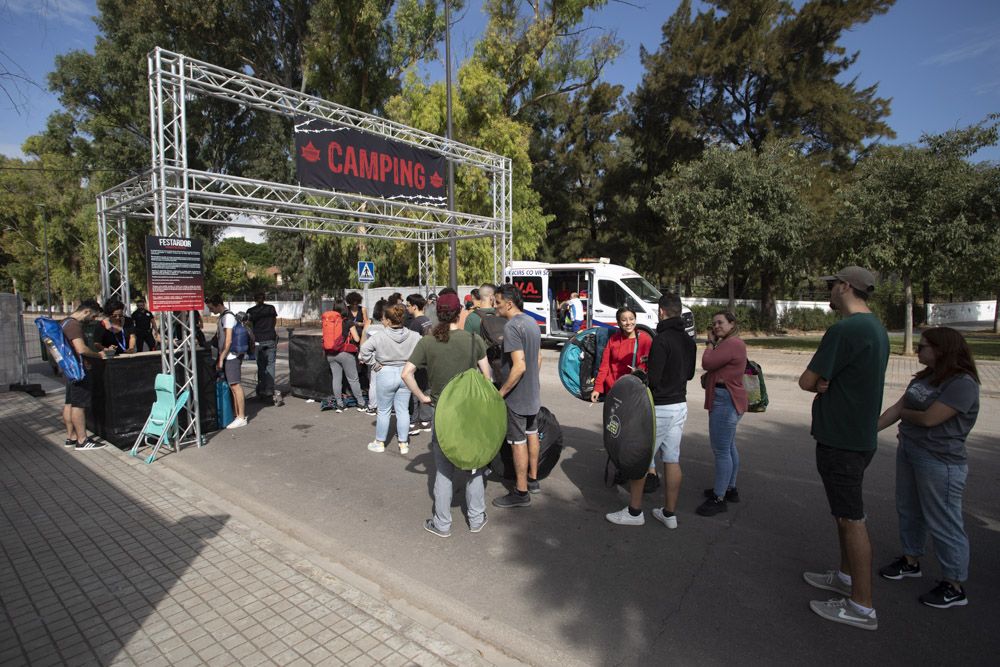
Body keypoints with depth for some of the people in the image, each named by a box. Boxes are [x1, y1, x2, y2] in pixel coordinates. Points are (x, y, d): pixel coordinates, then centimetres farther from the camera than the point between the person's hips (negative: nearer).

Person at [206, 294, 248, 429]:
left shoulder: (227, 317, -14)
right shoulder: (222, 316, 16)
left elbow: (228, 341, -19)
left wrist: (221, 359, -17)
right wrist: (220, 358, 21)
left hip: (231, 357, -10)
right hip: (227, 357, 10)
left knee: (235, 386, -6)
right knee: (232, 386, 12)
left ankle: (241, 418, -2)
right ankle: (237, 415, 20)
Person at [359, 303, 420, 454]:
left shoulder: (380, 336, -14)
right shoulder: (413, 336, -5)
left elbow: (364, 350, -19)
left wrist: (375, 365, -8)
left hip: (386, 374, -3)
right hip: (405, 373, 3)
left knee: (383, 410, 12)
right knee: (403, 410, 10)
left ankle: (380, 443, 26)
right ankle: (403, 444, 17)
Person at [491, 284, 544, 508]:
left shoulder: (512, 326, -22)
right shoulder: (532, 322, 7)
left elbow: (519, 366, -28)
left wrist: (501, 392, -21)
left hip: (517, 395, -9)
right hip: (533, 392, 9)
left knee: (518, 442, 1)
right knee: (532, 434, 20)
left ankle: (521, 492, 13)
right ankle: (533, 480, 35)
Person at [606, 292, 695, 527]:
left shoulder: (662, 340, -19)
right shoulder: (688, 341, 8)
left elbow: (652, 379, -21)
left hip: (659, 408, -8)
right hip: (680, 405, 8)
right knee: (672, 460, 12)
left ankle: (634, 512, 14)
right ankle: (669, 514, 21)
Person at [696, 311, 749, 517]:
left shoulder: (731, 343, -18)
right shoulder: (733, 343, 18)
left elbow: (707, 363, -19)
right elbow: (716, 366, 15)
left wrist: (711, 342, -7)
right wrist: (714, 343, 8)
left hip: (725, 401, -12)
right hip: (729, 400, 12)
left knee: (721, 450, -7)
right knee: (729, 446, 20)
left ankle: (719, 498, 0)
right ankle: (730, 488, 32)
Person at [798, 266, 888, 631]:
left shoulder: (845, 330, -22)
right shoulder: (876, 327, 11)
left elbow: (807, 381, -18)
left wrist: (821, 384, 0)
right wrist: (827, 384, -1)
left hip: (841, 440, -10)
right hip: (859, 434, 10)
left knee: (851, 518, 0)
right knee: (844, 512, 22)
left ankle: (861, 607, 12)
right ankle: (845, 576, 38)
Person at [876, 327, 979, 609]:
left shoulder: (963, 384, -18)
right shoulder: (924, 378, 8)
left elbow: (929, 418, -23)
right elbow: (897, 408, 9)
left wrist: (904, 412, -3)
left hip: (940, 463, -9)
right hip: (908, 453, 9)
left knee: (944, 523, 3)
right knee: (909, 512, 20)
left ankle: (955, 587, 17)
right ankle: (911, 561, 37)